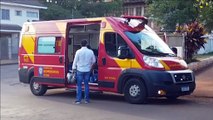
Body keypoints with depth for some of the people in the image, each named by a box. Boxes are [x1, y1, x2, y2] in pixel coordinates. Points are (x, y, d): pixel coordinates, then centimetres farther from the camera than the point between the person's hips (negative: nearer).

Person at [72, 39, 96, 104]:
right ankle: (87, 99, 14)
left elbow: (75, 61, -4)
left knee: (79, 85, 3)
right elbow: (93, 61, 10)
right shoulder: (90, 52, -2)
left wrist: (74, 68, 7)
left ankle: (78, 100, 2)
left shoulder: (78, 51, -9)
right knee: (86, 85, 10)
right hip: (87, 70, 2)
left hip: (80, 70, -2)